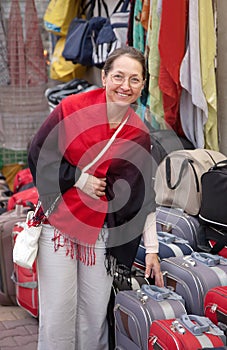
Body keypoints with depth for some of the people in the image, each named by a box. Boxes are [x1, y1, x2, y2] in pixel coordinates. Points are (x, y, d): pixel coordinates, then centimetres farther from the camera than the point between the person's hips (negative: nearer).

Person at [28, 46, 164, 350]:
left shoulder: (139, 135, 1)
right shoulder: (71, 108, -6)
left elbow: (142, 197, 5)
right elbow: (38, 156, -2)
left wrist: (151, 249, 4)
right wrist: (80, 179, -9)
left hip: (102, 230, 2)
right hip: (58, 221, -2)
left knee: (95, 314, 7)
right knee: (57, 313, -1)